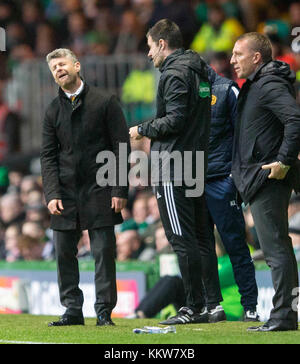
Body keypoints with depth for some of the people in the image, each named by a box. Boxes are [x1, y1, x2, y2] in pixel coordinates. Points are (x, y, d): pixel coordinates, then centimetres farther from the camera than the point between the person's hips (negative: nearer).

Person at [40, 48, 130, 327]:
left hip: (99, 190, -4)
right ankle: (73, 311, 11)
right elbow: (48, 156, 8)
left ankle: (104, 311, 1)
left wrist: (119, 190, -9)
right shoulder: (53, 111, 9)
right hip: (66, 193, 4)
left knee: (104, 252, -4)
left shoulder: (105, 103, -1)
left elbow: (121, 148, -2)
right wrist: (52, 194, -5)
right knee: (64, 253, 3)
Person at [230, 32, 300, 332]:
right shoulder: (254, 86, 18)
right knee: (276, 250, 12)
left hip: (269, 179, -11)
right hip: (261, 182, 11)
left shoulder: (271, 85, -14)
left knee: (276, 248, -9)